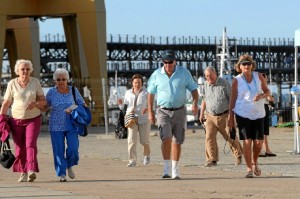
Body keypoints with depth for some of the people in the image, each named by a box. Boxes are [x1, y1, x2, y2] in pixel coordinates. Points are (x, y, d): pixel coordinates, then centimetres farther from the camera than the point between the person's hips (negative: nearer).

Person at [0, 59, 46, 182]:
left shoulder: (35, 82, -3)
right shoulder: (12, 84, -5)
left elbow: (43, 101, 1)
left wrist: (35, 104, -21)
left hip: (33, 119, -1)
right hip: (16, 120, 1)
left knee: (31, 144, -16)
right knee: (19, 147, 3)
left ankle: (31, 171, -28)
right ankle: (23, 173, 17)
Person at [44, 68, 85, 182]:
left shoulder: (73, 90, 2)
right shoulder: (51, 92, 0)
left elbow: (83, 105, 8)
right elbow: (45, 107, 10)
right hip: (56, 126, 0)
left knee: (73, 148, -10)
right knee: (59, 150, -3)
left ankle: (69, 166, 19)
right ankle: (61, 174, 8)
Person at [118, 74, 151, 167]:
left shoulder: (146, 93, 0)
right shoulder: (128, 93, 7)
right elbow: (124, 106, 13)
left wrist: (147, 109, -24)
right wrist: (121, 103, -10)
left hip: (144, 119, -1)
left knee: (144, 141, 2)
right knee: (131, 140, -12)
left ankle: (147, 154, 34)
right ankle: (132, 160, -10)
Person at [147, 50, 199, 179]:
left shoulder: (184, 73, 0)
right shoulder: (156, 75, -1)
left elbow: (193, 89, 4)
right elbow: (150, 93, 8)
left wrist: (195, 103, -14)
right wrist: (150, 112, 5)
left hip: (179, 111, 1)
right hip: (163, 111, -1)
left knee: (177, 142, 5)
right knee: (166, 138, -19)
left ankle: (175, 170, 15)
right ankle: (166, 168, -15)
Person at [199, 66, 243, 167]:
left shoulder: (224, 83, -9)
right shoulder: (206, 85, 5)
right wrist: (201, 113, 13)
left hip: (224, 116, -3)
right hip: (210, 116, 3)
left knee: (230, 137, 5)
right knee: (209, 137, -12)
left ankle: (238, 155, 27)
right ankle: (212, 159, -8)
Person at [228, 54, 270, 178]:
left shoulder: (259, 77, 4)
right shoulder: (237, 81, -2)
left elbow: (267, 91, 11)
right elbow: (232, 99, 1)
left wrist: (262, 95, -13)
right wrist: (230, 117, -1)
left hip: (258, 114, 2)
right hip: (243, 114, -2)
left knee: (258, 142, 0)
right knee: (247, 141, -8)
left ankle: (254, 162, 28)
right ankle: (249, 169, 1)